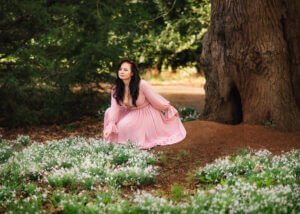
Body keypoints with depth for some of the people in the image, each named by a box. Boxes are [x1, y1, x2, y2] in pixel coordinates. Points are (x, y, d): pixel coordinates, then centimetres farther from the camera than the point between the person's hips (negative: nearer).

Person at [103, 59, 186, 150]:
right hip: (131, 114, 6)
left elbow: (156, 99, -16)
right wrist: (110, 127, -31)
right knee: (109, 112, -8)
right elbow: (114, 108, -18)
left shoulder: (142, 85, -27)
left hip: (147, 115, -6)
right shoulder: (116, 89, -12)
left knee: (124, 126, -25)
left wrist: (170, 110, -5)